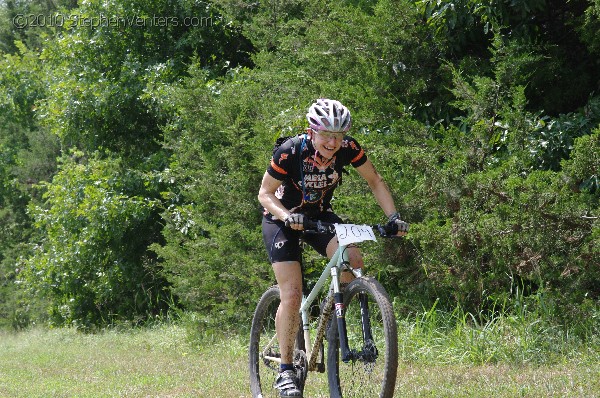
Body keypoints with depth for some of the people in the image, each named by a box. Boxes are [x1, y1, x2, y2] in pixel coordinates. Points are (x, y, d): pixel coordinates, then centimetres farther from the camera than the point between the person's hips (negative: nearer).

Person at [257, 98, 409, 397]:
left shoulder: (348, 149, -20)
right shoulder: (290, 152, -28)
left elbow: (375, 182, -6)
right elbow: (265, 194, -19)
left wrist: (393, 217, -19)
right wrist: (287, 216, -38)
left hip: (320, 215, 3)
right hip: (283, 220, -3)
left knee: (353, 261, -26)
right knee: (292, 295, -16)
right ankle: (285, 370, -3)